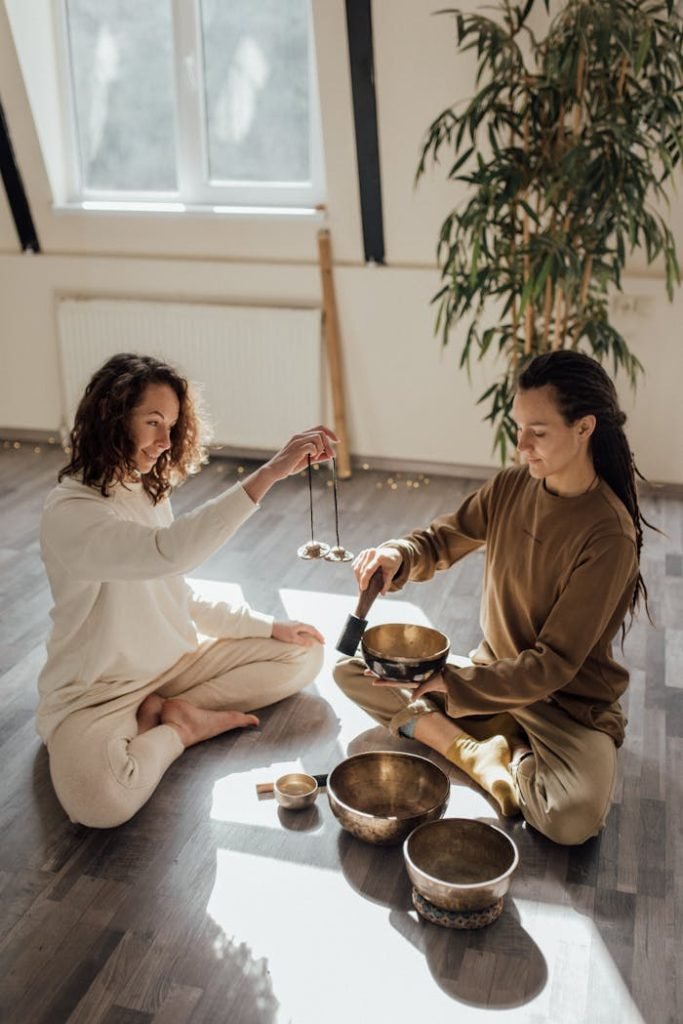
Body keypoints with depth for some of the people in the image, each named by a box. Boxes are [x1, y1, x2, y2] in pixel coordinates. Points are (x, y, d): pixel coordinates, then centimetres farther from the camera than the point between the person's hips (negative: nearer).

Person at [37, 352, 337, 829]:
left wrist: (270, 626, 1)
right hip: (96, 692, -7)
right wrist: (269, 473, -48)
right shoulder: (69, 513, -24)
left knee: (302, 653, 2)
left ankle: (163, 713, -6)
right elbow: (167, 552, -45)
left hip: (174, 663, 8)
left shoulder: (149, 493, 4)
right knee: (100, 798, -38)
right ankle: (180, 730, -7)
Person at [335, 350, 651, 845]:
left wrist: (444, 682, -31)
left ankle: (509, 760, -3)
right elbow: (442, 540, 6)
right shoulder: (510, 486, -7)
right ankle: (474, 751, -14)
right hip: (492, 669, 6)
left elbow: (553, 665, -24)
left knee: (573, 817, -35)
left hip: (569, 702, -6)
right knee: (351, 668, -2)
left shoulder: (610, 536, -25)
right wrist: (398, 555, -19)